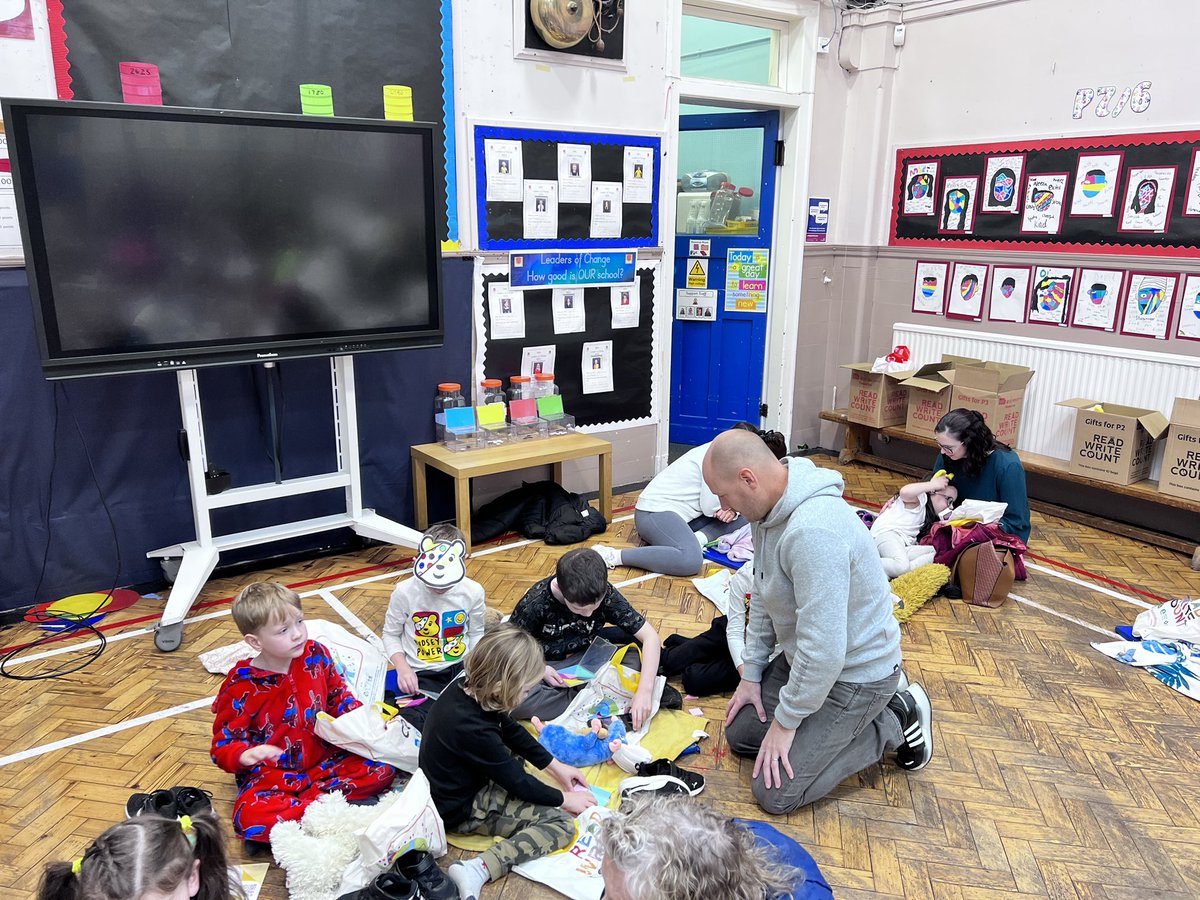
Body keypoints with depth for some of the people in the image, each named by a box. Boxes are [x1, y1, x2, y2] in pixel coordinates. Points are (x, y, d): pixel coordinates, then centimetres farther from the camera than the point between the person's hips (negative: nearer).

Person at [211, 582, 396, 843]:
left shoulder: (315, 655, -5)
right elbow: (223, 746, -9)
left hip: (323, 758, 4)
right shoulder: (241, 687, -14)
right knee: (250, 817, -35)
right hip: (271, 775, -4)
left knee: (383, 768, -17)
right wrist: (245, 755, -33)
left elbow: (338, 698, 10)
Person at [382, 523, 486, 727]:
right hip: (421, 676, -2)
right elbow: (391, 634, 2)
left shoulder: (473, 592, -7)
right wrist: (403, 668, -12)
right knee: (415, 721, -29)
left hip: (462, 667, 3)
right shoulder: (405, 592, -12)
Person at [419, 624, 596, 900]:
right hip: (463, 809, -9)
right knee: (561, 824, -13)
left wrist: (555, 766, 8)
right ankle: (478, 870, -22)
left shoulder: (466, 689, -12)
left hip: (460, 784, 9)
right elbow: (517, 782, -21)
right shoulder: (474, 729, -35)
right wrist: (564, 799, -5)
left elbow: (512, 730, 4)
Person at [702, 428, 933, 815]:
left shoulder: (813, 530, -36)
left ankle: (896, 720, 7)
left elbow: (824, 649, -33)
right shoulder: (770, 509, -4)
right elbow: (762, 596, 9)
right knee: (740, 735, 15)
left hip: (855, 672, -9)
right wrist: (751, 673, 9)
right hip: (803, 657, 9)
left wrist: (786, 721, -19)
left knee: (774, 793, -7)